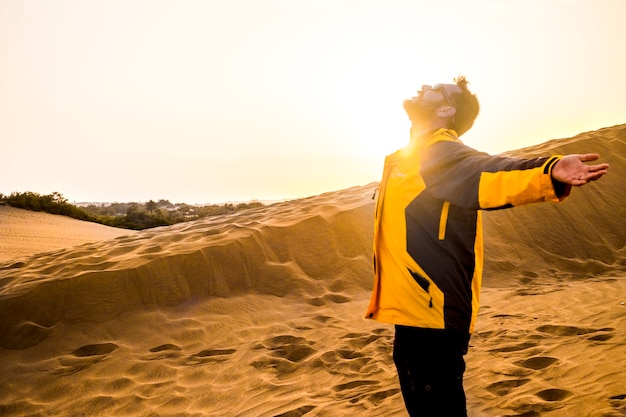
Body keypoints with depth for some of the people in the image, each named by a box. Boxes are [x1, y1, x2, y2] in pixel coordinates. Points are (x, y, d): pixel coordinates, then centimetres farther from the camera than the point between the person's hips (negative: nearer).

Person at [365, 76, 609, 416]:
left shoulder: (443, 152, -10)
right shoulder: (408, 158, 18)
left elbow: (488, 172, -30)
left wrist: (547, 173, -50)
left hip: (432, 312, -9)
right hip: (414, 311, 9)